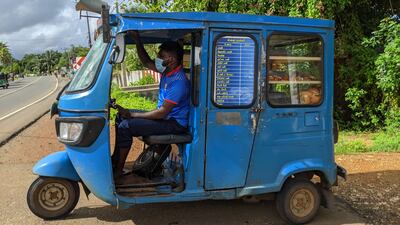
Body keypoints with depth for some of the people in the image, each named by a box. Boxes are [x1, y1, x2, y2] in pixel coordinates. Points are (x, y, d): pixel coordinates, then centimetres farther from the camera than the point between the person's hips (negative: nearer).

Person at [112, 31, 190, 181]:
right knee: (121, 117, 11)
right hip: (164, 115, 10)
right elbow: (147, 63, 14)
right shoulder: (168, 71, 3)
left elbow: (162, 112, -27)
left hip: (173, 123, -10)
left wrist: (133, 115, -18)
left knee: (125, 126, -19)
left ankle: (118, 171, -6)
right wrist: (137, 41, -1)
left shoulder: (178, 82, -27)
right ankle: (115, 160, 15)